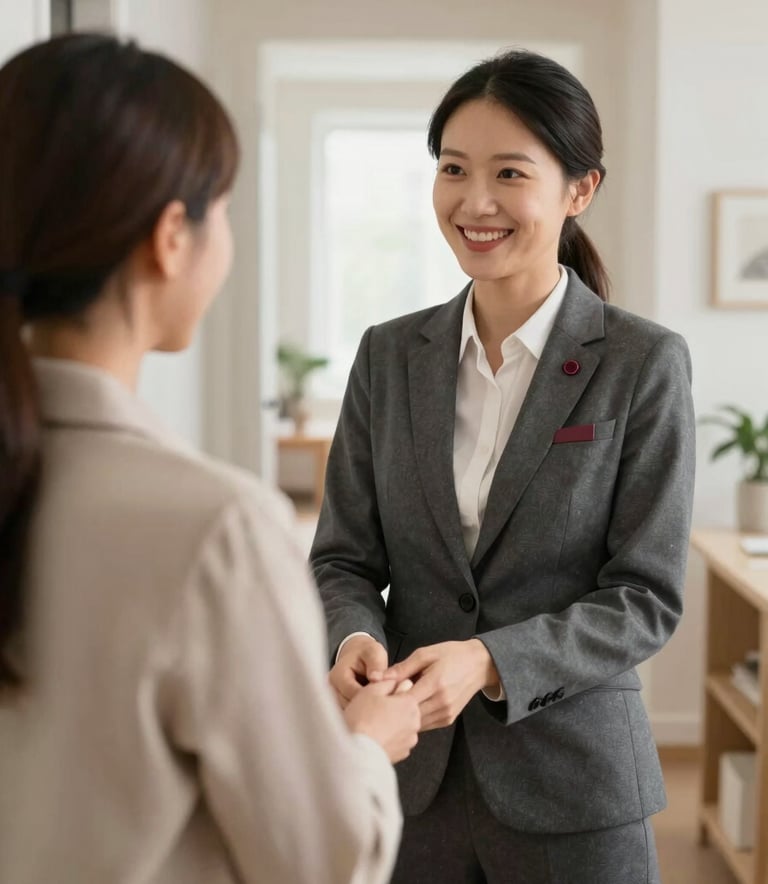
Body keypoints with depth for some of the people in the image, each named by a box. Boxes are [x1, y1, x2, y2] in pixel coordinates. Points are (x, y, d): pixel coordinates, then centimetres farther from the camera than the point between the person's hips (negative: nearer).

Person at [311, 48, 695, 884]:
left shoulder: (645, 364, -8)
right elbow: (343, 556, 4)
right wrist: (354, 638, -17)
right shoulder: (389, 355, 3)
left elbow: (647, 596, -9)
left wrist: (490, 660, -23)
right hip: (410, 774, 3)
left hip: (570, 783, -3)